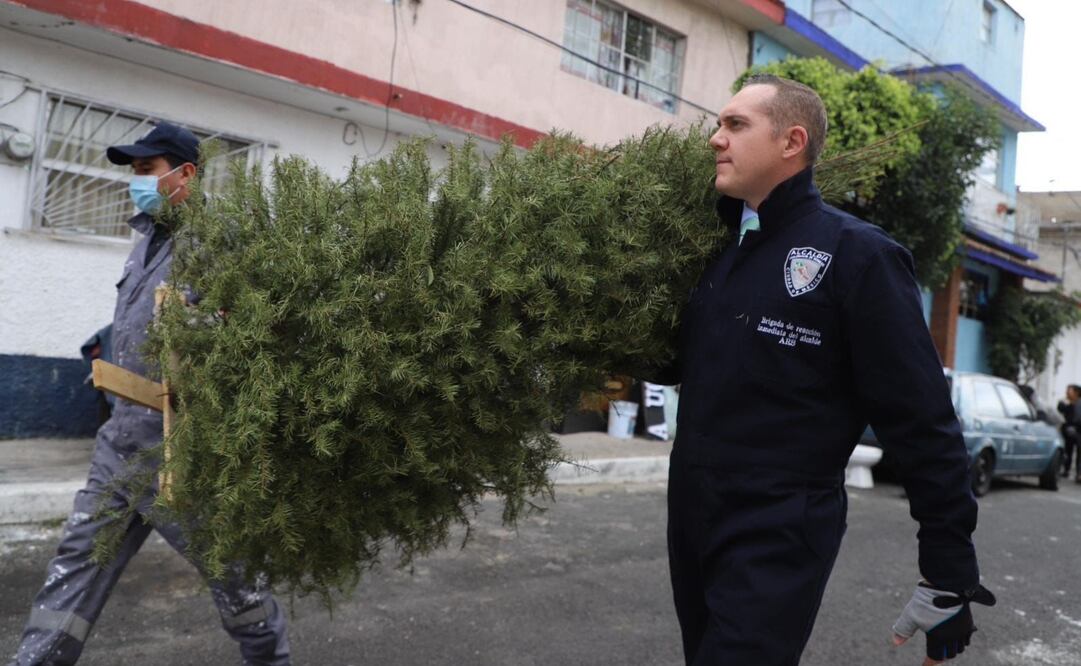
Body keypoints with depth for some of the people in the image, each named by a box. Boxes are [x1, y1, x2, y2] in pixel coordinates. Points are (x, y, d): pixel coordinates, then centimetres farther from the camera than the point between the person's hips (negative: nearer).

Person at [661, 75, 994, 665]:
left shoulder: (855, 255, -12)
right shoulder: (715, 251, 8)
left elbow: (923, 423, -12)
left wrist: (950, 572, -12)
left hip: (779, 541, -7)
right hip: (689, 525, 7)